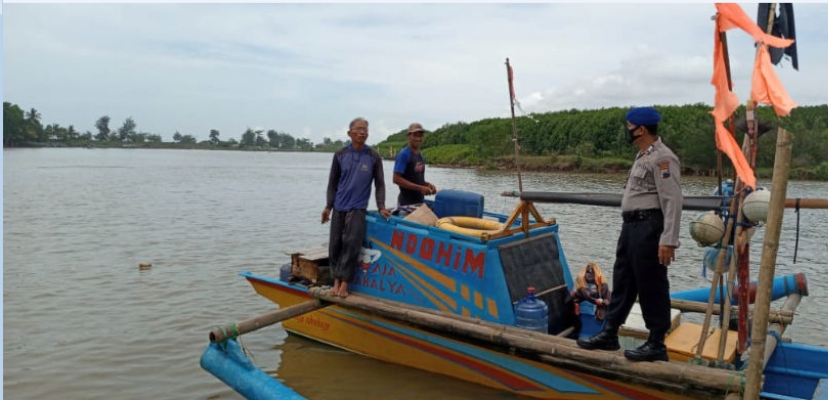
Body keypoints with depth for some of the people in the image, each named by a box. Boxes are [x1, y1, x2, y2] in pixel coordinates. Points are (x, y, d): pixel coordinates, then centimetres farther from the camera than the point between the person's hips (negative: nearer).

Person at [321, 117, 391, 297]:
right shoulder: (340, 154, 4)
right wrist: (328, 206, 6)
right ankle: (336, 281, 14)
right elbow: (333, 182, 10)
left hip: (358, 208, -2)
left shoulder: (374, 157, 0)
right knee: (335, 244, 3)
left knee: (351, 244, -11)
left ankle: (344, 284, -5)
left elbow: (379, 184, 3)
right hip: (338, 207, 3)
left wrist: (381, 207, -7)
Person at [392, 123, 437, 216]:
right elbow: (396, 179, -17)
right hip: (407, 203, -8)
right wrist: (420, 188, -19)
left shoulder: (421, 156, 13)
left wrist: (427, 185, 1)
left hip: (420, 201, 8)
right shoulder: (403, 154, -10)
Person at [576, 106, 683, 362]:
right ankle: (609, 334, 26)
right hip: (632, 226, 10)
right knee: (622, 280, 15)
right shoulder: (643, 156, 18)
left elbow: (672, 201, -21)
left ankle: (656, 345, 10)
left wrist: (669, 240, -25)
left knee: (651, 286, -1)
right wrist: (631, 227, 20)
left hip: (649, 227, -10)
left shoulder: (662, 158, -14)